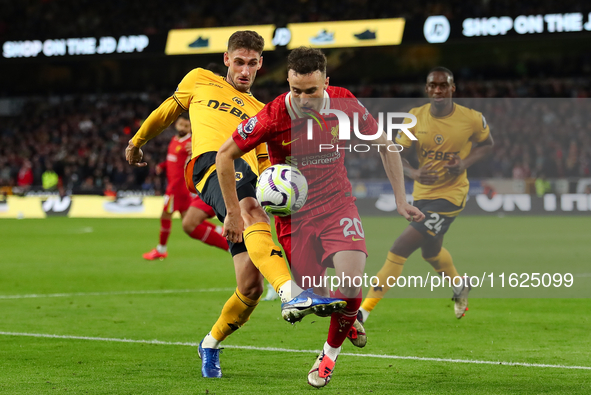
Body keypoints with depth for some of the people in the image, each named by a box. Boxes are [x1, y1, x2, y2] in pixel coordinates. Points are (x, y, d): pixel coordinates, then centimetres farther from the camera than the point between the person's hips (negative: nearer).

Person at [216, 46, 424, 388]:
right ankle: (350, 317, 37)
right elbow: (225, 155, -7)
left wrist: (401, 200, 1)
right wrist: (235, 212, -4)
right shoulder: (273, 116, -20)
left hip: (338, 205, 0)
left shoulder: (345, 104, -14)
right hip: (293, 214, 0)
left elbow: (385, 145, 3)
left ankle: (331, 353, 5)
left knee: (351, 283, -21)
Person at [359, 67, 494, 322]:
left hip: (450, 195, -6)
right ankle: (459, 285, 59)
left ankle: (366, 309, -12)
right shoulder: (415, 117, -6)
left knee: (399, 249, -16)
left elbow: (487, 144, 6)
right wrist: (414, 173, -25)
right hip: (423, 193, 6)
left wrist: (466, 162, -14)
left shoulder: (471, 119, -13)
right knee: (431, 252, 27)